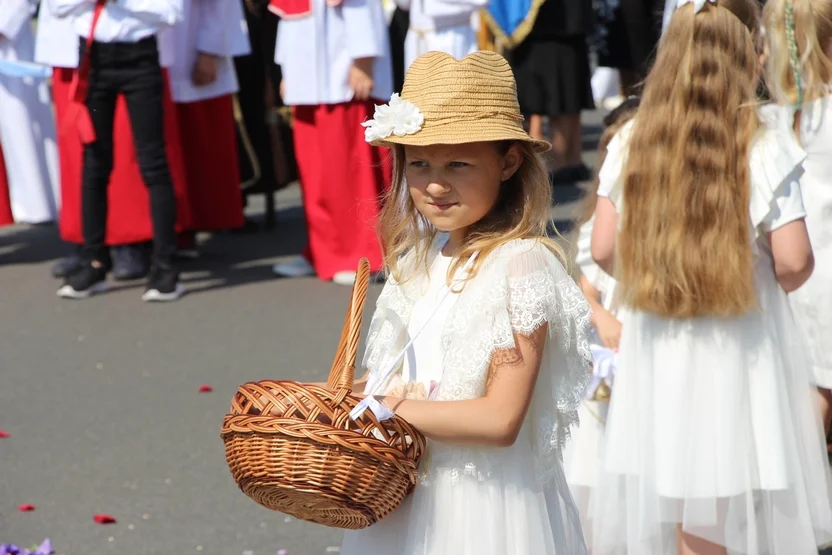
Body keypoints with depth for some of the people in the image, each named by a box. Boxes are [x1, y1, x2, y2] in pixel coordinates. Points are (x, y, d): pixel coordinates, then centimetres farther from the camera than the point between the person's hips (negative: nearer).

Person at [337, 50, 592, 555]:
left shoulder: (521, 265, -18)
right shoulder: (424, 257, 5)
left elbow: (500, 419, -22)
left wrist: (386, 408, -17)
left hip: (483, 509, -7)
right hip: (410, 498, 7)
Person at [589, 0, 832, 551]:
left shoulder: (632, 142, -3)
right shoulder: (766, 145, -14)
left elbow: (604, 249, -1)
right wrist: (774, 283, 7)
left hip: (657, 349, 4)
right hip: (739, 354, -3)